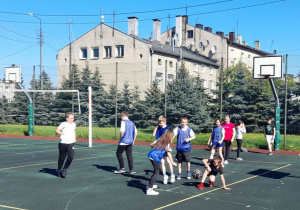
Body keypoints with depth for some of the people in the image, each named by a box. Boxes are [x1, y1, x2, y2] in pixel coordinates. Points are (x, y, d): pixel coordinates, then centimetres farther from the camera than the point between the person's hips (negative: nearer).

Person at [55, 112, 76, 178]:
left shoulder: (74, 124, 10)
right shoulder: (63, 124, -8)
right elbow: (57, 130, -15)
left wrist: (75, 138, 27)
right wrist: (60, 133, -35)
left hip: (71, 143, 4)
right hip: (63, 143, -4)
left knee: (71, 157, -14)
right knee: (62, 158, 8)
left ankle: (65, 169, 5)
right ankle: (59, 170, 28)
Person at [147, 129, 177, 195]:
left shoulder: (160, 140, 19)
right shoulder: (167, 143, 0)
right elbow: (168, 153, -6)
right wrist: (172, 162, -5)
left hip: (151, 155, 8)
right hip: (156, 157, -8)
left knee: (156, 171, 25)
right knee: (157, 173, -3)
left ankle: (150, 185, 35)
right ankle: (149, 190, -10)